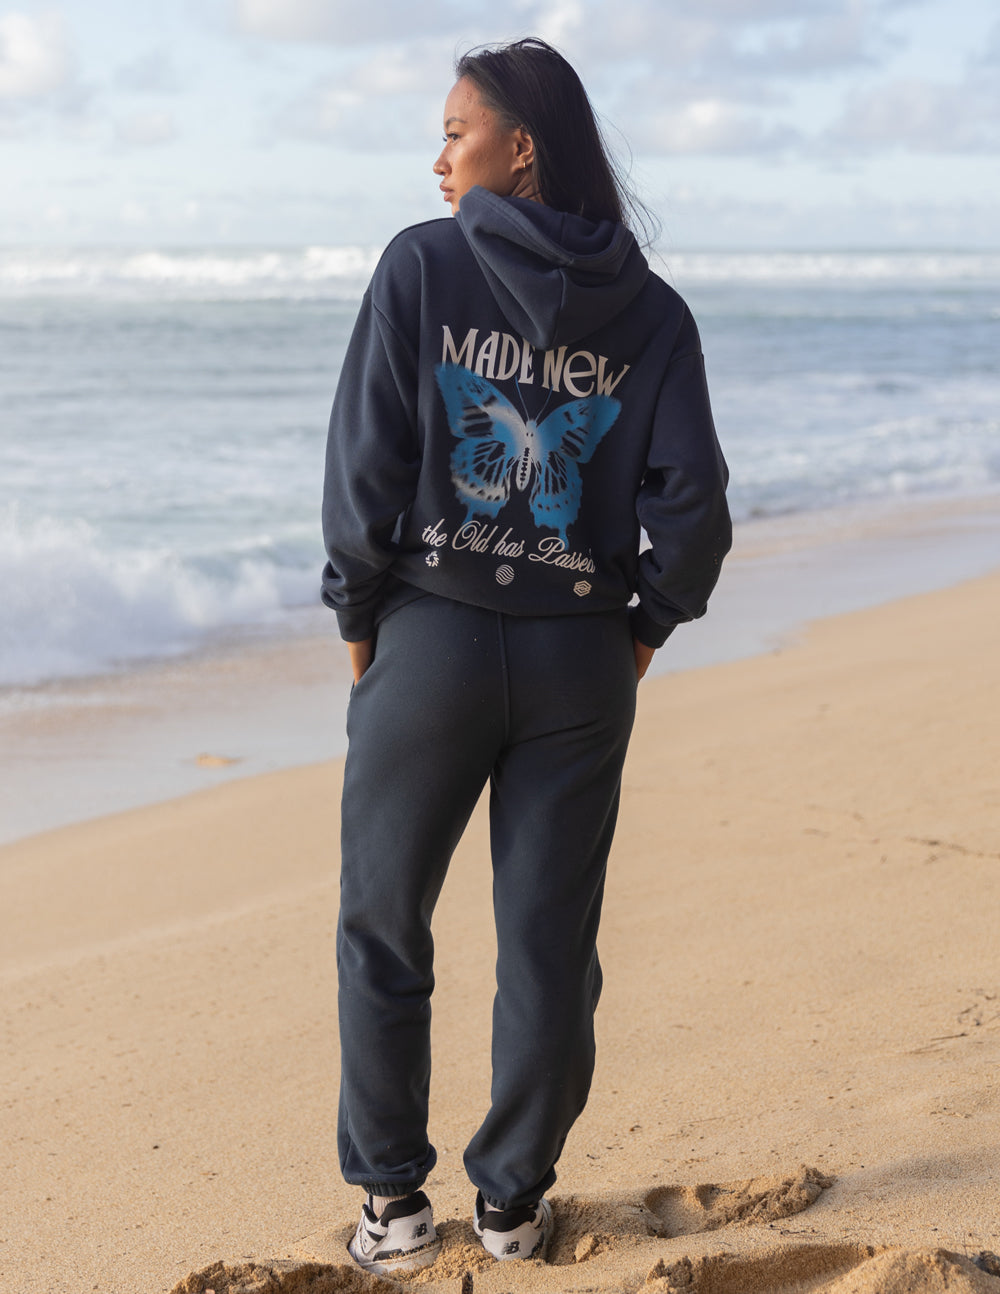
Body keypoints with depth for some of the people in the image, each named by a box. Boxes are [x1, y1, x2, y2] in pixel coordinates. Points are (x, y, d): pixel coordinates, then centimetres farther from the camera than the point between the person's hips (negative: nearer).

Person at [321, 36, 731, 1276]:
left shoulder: (422, 265, -6)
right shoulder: (648, 308, 1)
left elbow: (365, 460, -10)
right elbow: (691, 499, -6)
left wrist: (359, 618, 1)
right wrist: (647, 624, 7)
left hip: (430, 642, -2)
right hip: (581, 663, 2)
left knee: (382, 929, 13)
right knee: (550, 944, 11)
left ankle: (391, 1204, 19)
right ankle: (512, 1199, 22)